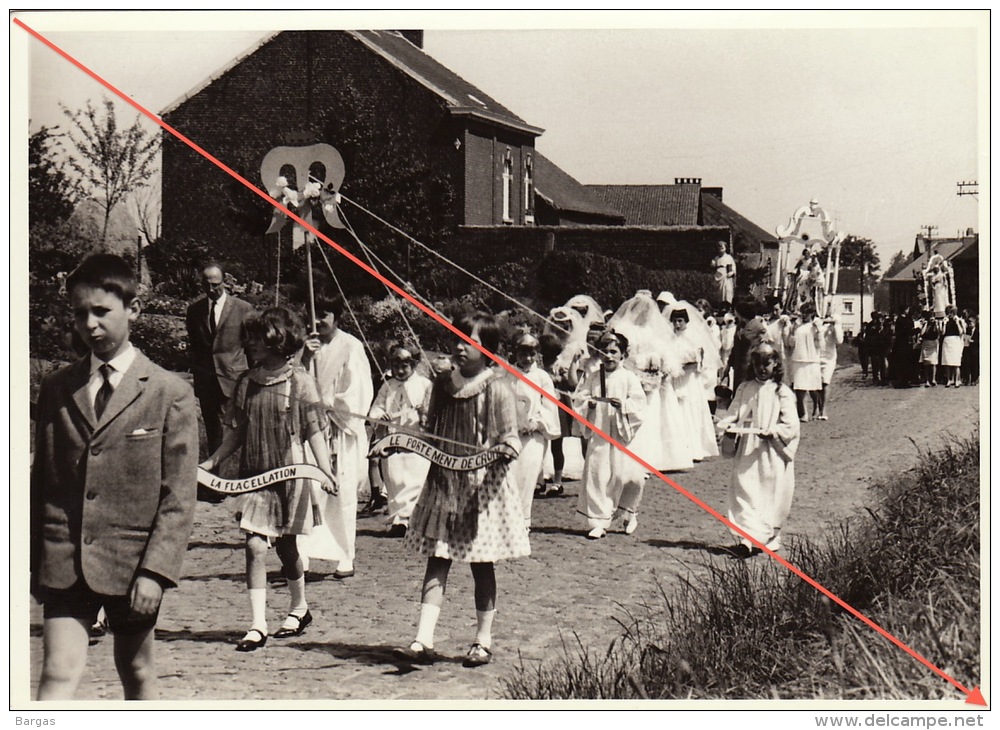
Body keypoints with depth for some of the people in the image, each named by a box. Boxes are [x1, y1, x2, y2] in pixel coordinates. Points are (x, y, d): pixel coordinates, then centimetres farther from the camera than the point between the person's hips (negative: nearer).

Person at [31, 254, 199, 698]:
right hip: (62, 560, 2)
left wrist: (156, 570, -12)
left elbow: (179, 498, -6)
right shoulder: (56, 389, 8)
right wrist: (32, 558, 10)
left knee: (136, 673, 13)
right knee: (59, 672, -9)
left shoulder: (170, 393, -3)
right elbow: (40, 479, 13)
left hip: (131, 561, -2)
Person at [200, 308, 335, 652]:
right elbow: (237, 432, 14)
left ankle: (299, 608, 33)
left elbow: (315, 430, -7)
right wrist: (211, 463, 6)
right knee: (256, 546, -7)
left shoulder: (299, 380, -6)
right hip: (255, 475, 3)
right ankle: (257, 625, -4)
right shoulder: (247, 381, 7)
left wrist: (325, 470, -17)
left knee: (286, 546, 9)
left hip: (291, 474, -3)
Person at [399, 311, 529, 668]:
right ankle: (424, 640, -4)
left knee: (481, 564, 5)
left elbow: (510, 435, -7)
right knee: (436, 560, -1)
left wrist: (506, 448, -27)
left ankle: (483, 640, 16)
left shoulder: (496, 389, -7)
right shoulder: (443, 385, 9)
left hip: (484, 483, -4)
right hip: (444, 481, 4)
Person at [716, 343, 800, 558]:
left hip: (772, 453, -3)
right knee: (744, 493, -6)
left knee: (772, 497, 0)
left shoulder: (782, 392, -1)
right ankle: (747, 536, -7)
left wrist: (773, 432, -22)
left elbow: (791, 425, -6)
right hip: (747, 452, 3)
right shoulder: (744, 389, 11)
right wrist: (725, 425, -14)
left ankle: (768, 538, 10)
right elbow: (734, 413, 8)